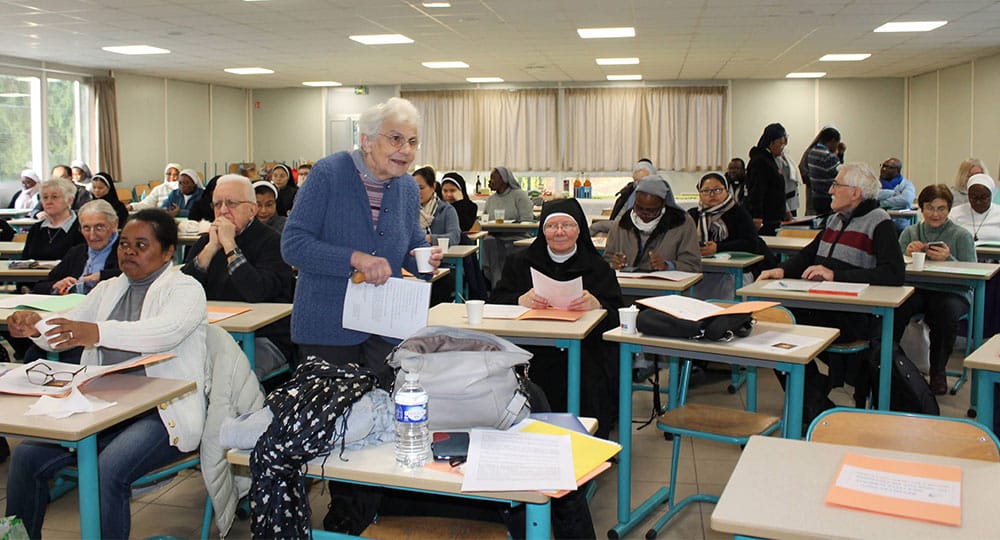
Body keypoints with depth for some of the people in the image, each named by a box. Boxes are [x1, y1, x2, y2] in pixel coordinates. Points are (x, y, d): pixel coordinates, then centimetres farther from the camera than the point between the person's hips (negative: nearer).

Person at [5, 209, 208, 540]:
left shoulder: (185, 289, -2)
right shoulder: (108, 289, 20)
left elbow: (165, 331, -23)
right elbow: (63, 334, 13)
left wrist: (98, 332, -39)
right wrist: (34, 325, -11)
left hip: (164, 414, -6)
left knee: (109, 470, -30)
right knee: (26, 456, -11)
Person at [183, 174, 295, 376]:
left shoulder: (272, 242, -5)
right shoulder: (205, 242, 13)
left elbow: (257, 293, -22)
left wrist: (230, 245, -16)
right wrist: (211, 247, -8)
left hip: (266, 339, -5)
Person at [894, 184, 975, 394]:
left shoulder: (962, 236, 3)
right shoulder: (910, 232, 12)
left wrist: (948, 260, -22)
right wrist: (906, 255, -16)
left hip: (952, 293, -1)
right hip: (917, 290, 2)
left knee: (947, 311, -35)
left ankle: (938, 371, -11)